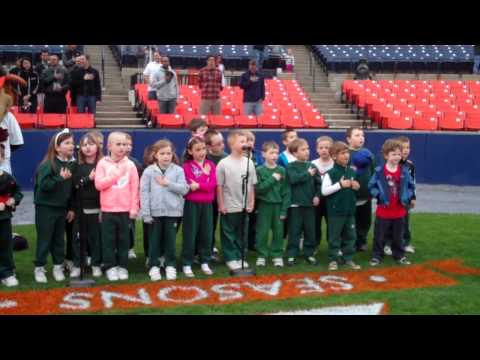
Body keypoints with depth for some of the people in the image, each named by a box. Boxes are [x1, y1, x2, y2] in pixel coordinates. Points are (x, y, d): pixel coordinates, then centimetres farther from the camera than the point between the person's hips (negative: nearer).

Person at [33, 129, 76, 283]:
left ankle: (58, 267, 24)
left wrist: (71, 208, 10)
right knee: (44, 239, 2)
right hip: (45, 207, -5)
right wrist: (60, 178, -33)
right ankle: (39, 268, 15)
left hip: (61, 208, 6)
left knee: (59, 239, 12)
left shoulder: (71, 164, 4)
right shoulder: (47, 164, -15)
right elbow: (43, 185, -24)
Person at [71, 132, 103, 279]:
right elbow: (73, 184, -9)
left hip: (97, 208, -1)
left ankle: (96, 265, 19)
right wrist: (88, 179, -20)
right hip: (80, 208, 1)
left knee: (96, 237, 7)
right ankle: (76, 265, 18)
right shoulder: (77, 166, 2)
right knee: (78, 237, 8)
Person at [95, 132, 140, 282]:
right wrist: (116, 174, -14)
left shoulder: (130, 165, 1)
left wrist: (134, 208, -4)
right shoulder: (103, 163, -1)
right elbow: (98, 184, -11)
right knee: (109, 240, 4)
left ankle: (122, 266, 17)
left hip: (125, 209, 1)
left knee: (123, 239, 8)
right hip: (108, 209, -1)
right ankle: (110, 267, 14)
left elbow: (134, 188, 1)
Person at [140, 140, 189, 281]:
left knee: (170, 240, 8)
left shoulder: (178, 170, 0)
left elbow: (184, 189, -6)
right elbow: (144, 192, -4)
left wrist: (168, 184, -15)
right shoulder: (149, 171, -2)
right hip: (155, 211, 0)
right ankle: (154, 266, 18)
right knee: (154, 240, 7)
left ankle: (170, 265, 19)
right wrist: (146, 213, -8)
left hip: (172, 211, 0)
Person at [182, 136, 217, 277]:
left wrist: (198, 185, -16)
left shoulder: (211, 165, 6)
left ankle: (205, 262, 21)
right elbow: (187, 186, -14)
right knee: (190, 234, 1)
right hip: (192, 204, -3)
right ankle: (187, 264, 8)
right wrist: (204, 181, -12)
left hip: (207, 204, 4)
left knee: (206, 234, 9)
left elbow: (213, 184, -6)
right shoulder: (187, 166, -4)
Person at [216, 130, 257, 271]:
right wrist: (221, 204, -8)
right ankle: (231, 258, 16)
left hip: (245, 206, 4)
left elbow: (252, 185, 8)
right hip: (229, 206, -4)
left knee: (242, 233, 13)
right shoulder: (223, 164, -10)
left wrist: (252, 202, 7)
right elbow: (219, 186, -7)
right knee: (229, 233, 5)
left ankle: (239, 257, 24)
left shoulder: (249, 162, 2)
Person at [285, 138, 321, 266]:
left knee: (310, 231, 9)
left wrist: (317, 195, -4)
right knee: (294, 231, 1)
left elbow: (318, 182, 9)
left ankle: (309, 254, 20)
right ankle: (291, 255, 8)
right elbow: (293, 179, -22)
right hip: (295, 203, -4)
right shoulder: (291, 166, -4)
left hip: (310, 203, 4)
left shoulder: (312, 165, 9)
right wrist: (307, 173, -16)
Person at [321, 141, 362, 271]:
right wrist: (340, 185, -18)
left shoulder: (352, 172, 7)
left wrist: (356, 187, -3)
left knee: (350, 236, 12)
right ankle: (333, 259, 11)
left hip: (350, 210, 6)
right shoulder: (331, 173, -11)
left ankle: (348, 258, 23)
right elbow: (324, 191, -15)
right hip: (335, 211, -6)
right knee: (334, 237, 2)